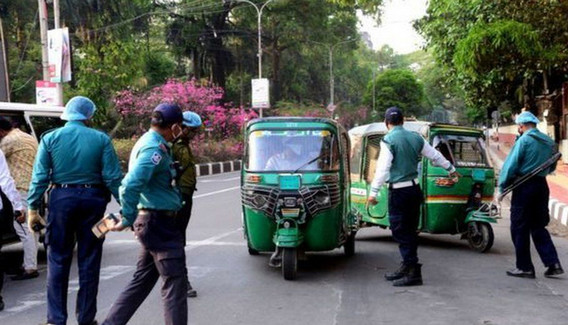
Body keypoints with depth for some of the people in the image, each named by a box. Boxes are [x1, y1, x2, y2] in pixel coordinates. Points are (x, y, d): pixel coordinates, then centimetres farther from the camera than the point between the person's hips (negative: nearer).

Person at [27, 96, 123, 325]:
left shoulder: (50, 138, 0)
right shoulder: (101, 139, -2)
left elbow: (40, 177, -3)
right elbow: (113, 177, -5)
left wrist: (33, 208, 3)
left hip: (61, 199, 0)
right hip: (92, 199, 0)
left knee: (58, 261, 8)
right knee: (89, 262, 9)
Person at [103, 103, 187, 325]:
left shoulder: (148, 142, 13)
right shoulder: (155, 149, -20)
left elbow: (131, 183, 22)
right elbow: (130, 186, -27)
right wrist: (127, 221, -20)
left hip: (151, 221, 10)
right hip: (160, 222, -10)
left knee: (142, 279, 17)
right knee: (174, 282, -3)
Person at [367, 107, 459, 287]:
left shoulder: (388, 140, -11)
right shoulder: (415, 138, 8)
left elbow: (383, 168, -18)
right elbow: (435, 155, 19)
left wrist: (373, 192, -16)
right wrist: (451, 169, 34)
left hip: (398, 192, -7)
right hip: (415, 189, 7)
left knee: (400, 232, -4)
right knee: (410, 231, 14)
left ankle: (413, 272, -8)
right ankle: (407, 267, 24)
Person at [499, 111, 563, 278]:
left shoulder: (524, 140, -11)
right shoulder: (549, 142, 10)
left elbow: (511, 165, -14)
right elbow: (552, 167, 19)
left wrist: (503, 187, -7)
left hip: (524, 187, -7)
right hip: (542, 186, 7)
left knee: (519, 228, 3)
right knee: (538, 227, 16)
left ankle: (524, 267, 7)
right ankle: (553, 263, 8)